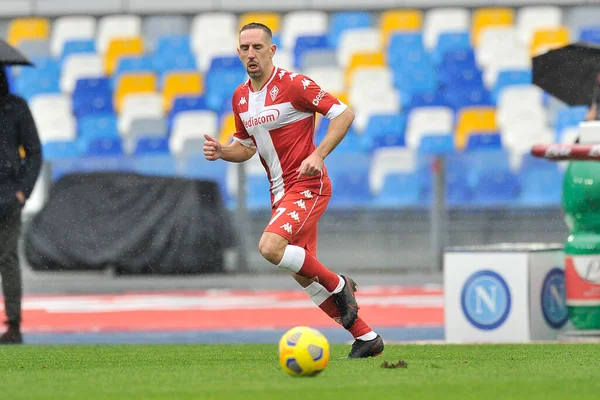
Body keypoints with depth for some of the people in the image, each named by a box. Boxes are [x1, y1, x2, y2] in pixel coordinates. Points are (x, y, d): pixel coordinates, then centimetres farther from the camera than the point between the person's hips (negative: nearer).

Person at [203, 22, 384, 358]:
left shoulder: (293, 85, -13)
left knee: (270, 247, -28)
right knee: (304, 277, 9)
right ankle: (367, 338, 19)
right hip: (281, 192, 8)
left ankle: (339, 286, -6)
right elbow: (246, 147, 21)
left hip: (307, 185, -8)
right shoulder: (241, 97, 9)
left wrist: (318, 155, -23)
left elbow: (344, 114, -14)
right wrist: (222, 152, -1)